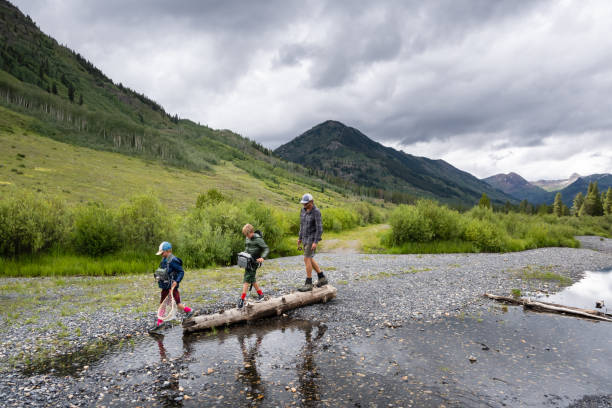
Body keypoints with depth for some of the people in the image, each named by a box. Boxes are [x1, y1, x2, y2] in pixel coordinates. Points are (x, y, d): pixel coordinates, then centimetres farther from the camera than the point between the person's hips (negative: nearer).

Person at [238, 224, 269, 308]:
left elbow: (266, 249, -14)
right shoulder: (247, 238, 10)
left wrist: (262, 257, -29)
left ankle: (242, 299, -13)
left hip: (254, 261, -8)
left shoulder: (258, 239, -12)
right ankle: (260, 294, 28)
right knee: (252, 279, 13)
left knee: (247, 278, -13)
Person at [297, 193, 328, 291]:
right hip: (305, 238, 9)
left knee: (307, 259, -10)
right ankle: (322, 278, 25)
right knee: (310, 260, 13)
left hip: (312, 238, -9)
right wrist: (300, 238, 17)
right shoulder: (304, 210, 7)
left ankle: (308, 284, -3)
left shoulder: (316, 212, -18)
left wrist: (316, 242, -25)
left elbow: (319, 228, -21)